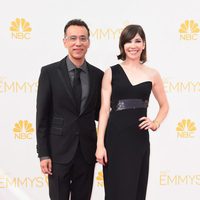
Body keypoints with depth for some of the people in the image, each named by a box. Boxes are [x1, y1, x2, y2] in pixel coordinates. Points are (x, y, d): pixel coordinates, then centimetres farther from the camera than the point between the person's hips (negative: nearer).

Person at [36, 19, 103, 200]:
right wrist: (43, 154, -8)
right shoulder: (49, 72, -4)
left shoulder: (98, 75, 5)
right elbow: (42, 116, -4)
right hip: (59, 150, -3)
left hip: (87, 151, 3)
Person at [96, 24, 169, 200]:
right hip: (115, 138, -2)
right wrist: (100, 144, -8)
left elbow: (164, 106, 20)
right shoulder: (111, 73, 1)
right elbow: (104, 109, -2)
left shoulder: (152, 75, 7)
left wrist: (156, 124, 1)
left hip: (140, 138, 3)